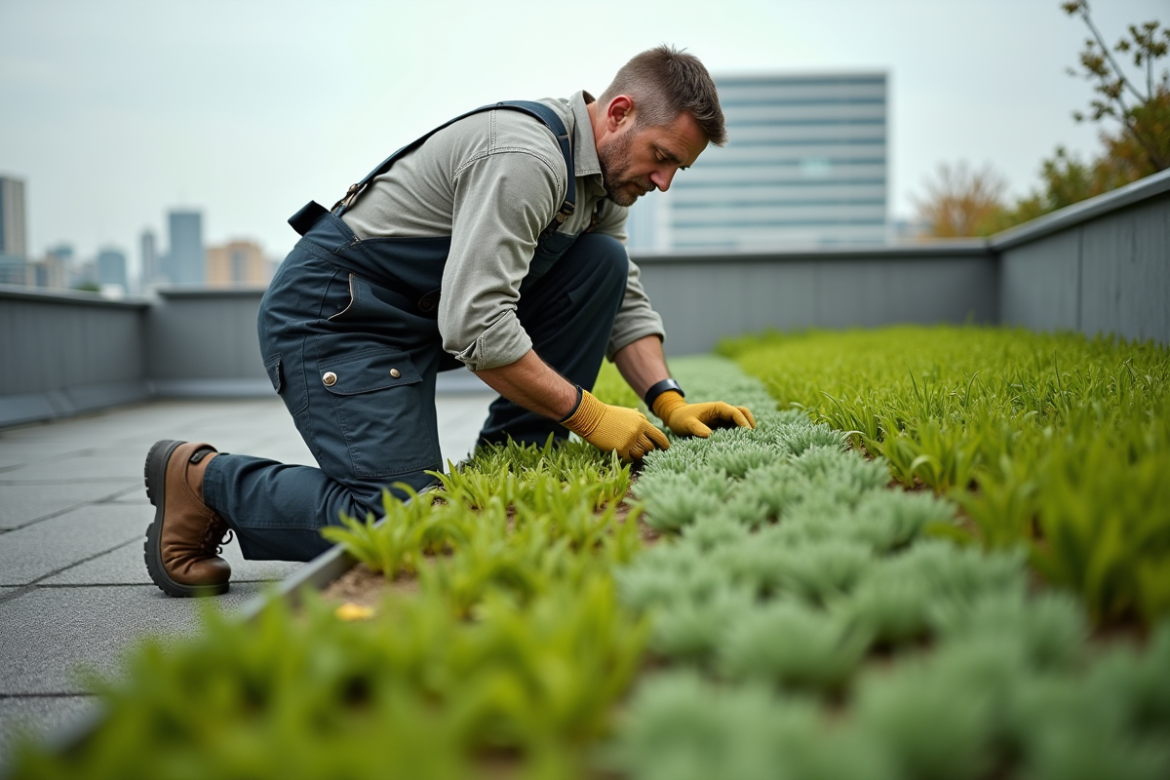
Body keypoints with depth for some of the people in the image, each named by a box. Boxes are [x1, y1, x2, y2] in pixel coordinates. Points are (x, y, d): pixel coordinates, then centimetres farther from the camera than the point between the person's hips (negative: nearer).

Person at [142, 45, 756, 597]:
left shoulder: (600, 176, 7)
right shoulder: (524, 158, -25)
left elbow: (625, 301, 13)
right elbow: (473, 325, -31)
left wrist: (669, 401, -2)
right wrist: (587, 415, -24)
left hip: (425, 315, 9)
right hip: (330, 316, -9)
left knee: (602, 264, -4)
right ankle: (204, 479, 1)